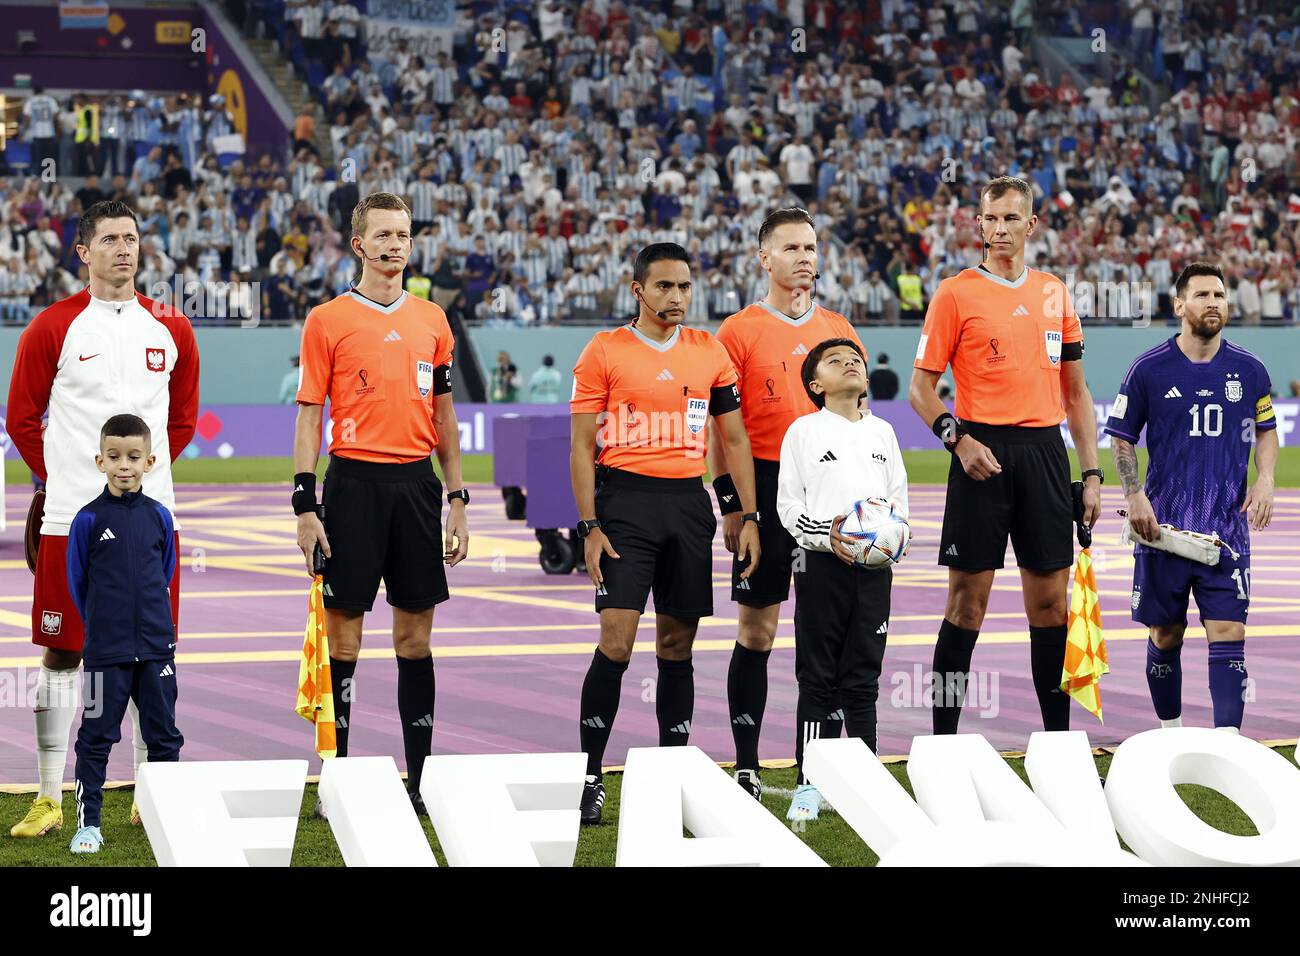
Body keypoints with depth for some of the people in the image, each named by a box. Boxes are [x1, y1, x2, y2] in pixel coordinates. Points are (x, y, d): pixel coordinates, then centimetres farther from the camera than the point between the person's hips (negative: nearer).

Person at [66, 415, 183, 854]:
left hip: (156, 646, 3)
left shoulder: (159, 516, 3)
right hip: (106, 651, -3)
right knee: (96, 736, 1)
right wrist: (103, 624, 9)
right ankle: (89, 823, 7)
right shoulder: (89, 519, -5)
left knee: (164, 735, 9)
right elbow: (77, 583, 4)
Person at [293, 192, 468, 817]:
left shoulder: (432, 321, 11)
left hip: (417, 482, 4)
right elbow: (309, 415, -1)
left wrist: (457, 501, 11)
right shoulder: (327, 320, -1)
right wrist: (305, 506, -8)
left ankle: (420, 776, 12)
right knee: (343, 635, -2)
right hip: (355, 480, -4)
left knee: (415, 634, 7)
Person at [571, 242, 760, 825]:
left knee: (677, 645, 7)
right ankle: (590, 778, -5)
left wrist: (750, 518, 5)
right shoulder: (604, 352, 0)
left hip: (689, 503, 4)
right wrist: (589, 527, -8)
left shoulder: (710, 352, 10)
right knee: (616, 641, -11)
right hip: (626, 499, -4)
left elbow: (734, 439, 12)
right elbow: (582, 447, -1)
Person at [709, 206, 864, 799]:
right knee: (757, 629, 0)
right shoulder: (739, 332, -1)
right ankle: (746, 767, 5)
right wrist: (730, 505, -8)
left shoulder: (839, 331, 12)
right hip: (766, 487, -4)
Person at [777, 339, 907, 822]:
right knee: (818, 677, 0)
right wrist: (825, 533, -16)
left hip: (874, 565, 3)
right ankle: (809, 783, 4)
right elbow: (788, 502, -1)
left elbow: (899, 497, 15)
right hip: (821, 563, -3)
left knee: (863, 678, 6)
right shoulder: (803, 431, 3)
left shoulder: (881, 432, 14)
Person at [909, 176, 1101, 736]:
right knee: (967, 601, -2)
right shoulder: (955, 294, -1)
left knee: (1050, 601, 6)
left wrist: (1091, 472, 10)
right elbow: (921, 389, -1)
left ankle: (1058, 737, 13)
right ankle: (942, 741, 3)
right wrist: (958, 439, -17)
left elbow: (1075, 391, 16)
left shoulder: (1054, 294, 12)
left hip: (1044, 452, 4)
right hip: (983, 453, -4)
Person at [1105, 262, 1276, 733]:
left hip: (1227, 528, 1)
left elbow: (1266, 430, 19)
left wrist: (1265, 479, 2)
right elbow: (1121, 437, 5)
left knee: (1228, 632, -10)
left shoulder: (1249, 370, 4)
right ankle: (1169, 729, 25)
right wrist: (1135, 496, -7)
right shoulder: (1149, 369, -2)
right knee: (1165, 635, 8)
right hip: (1162, 525, -1)